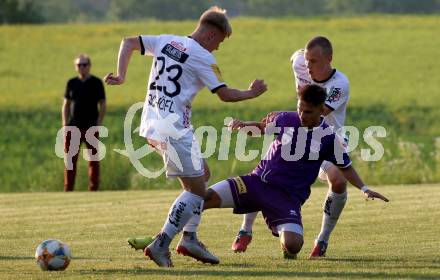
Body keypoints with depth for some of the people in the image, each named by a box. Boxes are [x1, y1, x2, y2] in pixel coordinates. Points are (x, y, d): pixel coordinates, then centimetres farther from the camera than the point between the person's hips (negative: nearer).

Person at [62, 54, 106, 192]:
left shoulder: (96, 83, 1)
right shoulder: (71, 83, 11)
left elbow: (102, 105, 1)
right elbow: (66, 104, 14)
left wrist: (98, 124, -9)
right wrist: (65, 125, 4)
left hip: (91, 128, -3)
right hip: (73, 127, 3)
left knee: (93, 160, 0)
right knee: (70, 160, 1)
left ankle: (93, 189, 3)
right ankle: (68, 190, 3)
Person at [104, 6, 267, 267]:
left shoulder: (166, 41, 13)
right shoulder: (203, 58, -9)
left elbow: (128, 43, 12)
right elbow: (225, 94, -4)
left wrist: (121, 76, 6)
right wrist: (252, 93, 12)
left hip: (153, 125, 9)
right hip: (173, 128, -9)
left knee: (202, 172, 20)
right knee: (196, 189, -4)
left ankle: (189, 239, 16)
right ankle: (160, 245, -11)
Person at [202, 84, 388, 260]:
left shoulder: (329, 138, -4)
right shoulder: (285, 119, 0)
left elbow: (345, 167, 11)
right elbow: (264, 127, 22)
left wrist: (364, 189, 1)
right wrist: (244, 125, 4)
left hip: (288, 196, -2)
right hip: (258, 180, 2)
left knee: (293, 245, -24)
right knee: (205, 198, -19)